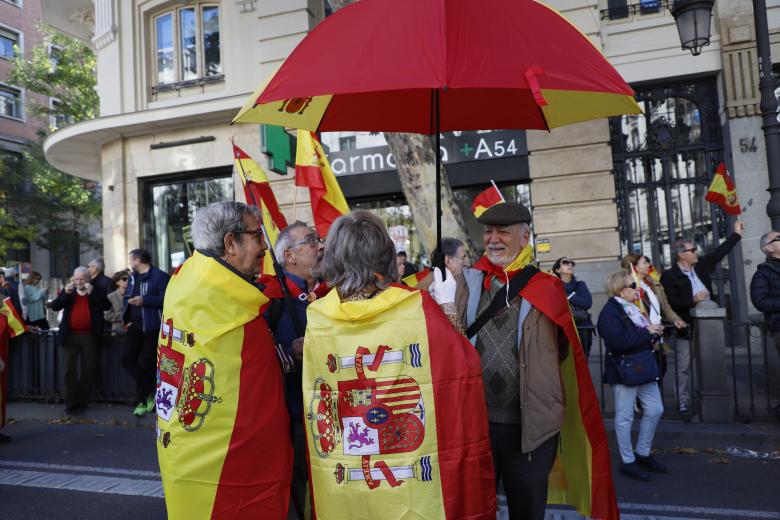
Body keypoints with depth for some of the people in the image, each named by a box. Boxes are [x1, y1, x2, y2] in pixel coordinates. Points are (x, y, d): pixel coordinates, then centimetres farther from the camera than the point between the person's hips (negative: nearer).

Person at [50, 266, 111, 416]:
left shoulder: (97, 291, 4)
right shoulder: (68, 290, 10)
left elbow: (107, 306, -9)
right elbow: (54, 306, 1)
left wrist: (92, 292, -17)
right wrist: (65, 293, -13)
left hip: (90, 335, -2)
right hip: (71, 335, 2)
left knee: (88, 370, 2)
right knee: (70, 369, 2)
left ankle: (82, 402, 12)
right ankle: (70, 403, 8)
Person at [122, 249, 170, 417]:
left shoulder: (159, 276, -9)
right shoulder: (133, 277, 17)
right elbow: (127, 297, 22)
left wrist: (144, 301, -25)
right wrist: (127, 319, 8)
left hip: (151, 326, -8)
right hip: (135, 325, 8)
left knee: (147, 363, -2)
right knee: (127, 358, 1)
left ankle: (142, 400, 14)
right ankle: (149, 393, 15)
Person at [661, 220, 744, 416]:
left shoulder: (701, 267, 9)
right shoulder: (669, 276, -11)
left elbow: (719, 253, 17)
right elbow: (671, 302, -18)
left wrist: (737, 234, 20)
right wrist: (693, 300, -22)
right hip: (685, 329, -6)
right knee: (683, 368, 1)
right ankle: (683, 404, 8)